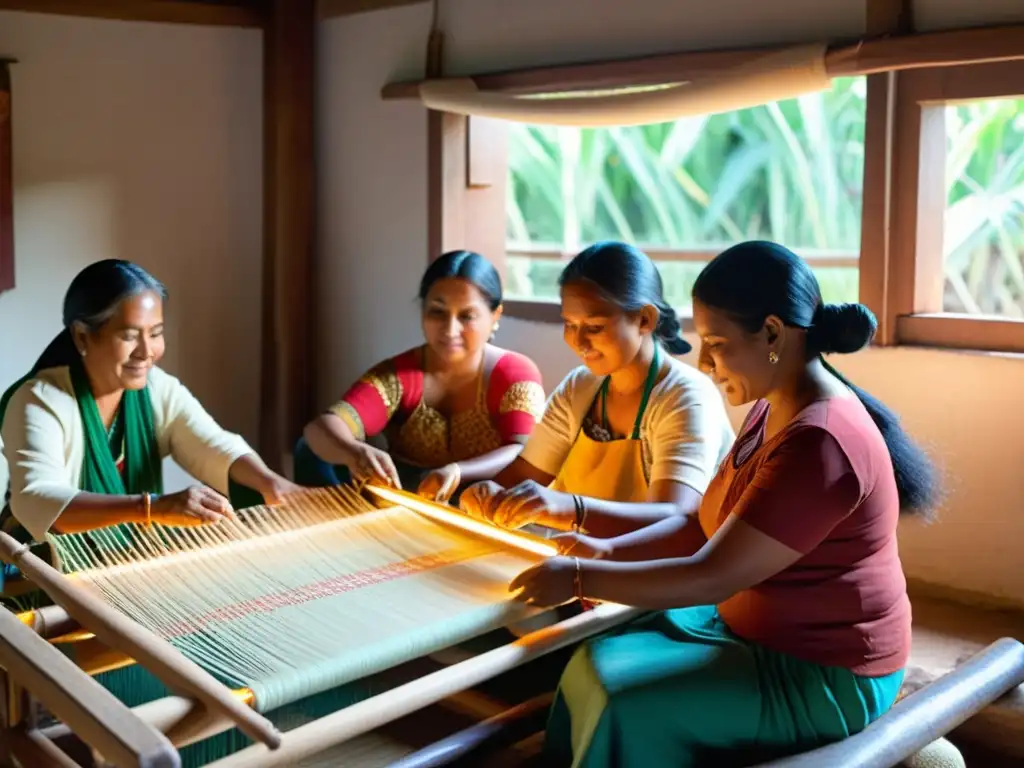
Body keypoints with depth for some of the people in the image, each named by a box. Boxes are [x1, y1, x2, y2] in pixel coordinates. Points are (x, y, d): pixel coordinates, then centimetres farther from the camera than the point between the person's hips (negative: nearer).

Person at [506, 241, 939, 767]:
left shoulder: (820, 445, -28)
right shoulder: (773, 411, 4)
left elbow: (711, 579, -27)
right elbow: (710, 525, 9)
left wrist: (578, 579, -18)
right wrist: (607, 553, -5)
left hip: (824, 677, -9)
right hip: (755, 632, 9)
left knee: (628, 705, -19)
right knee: (596, 660, 1)